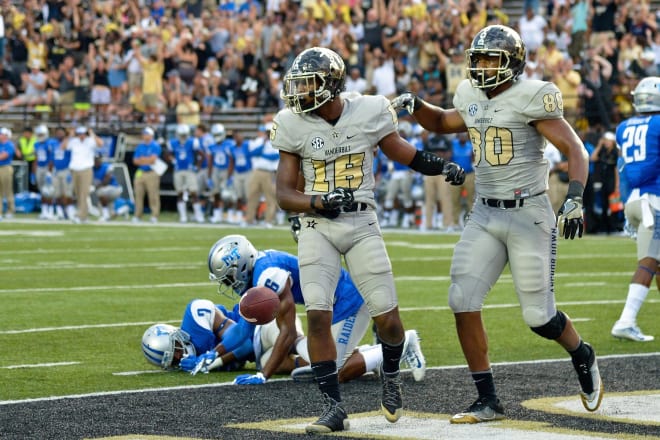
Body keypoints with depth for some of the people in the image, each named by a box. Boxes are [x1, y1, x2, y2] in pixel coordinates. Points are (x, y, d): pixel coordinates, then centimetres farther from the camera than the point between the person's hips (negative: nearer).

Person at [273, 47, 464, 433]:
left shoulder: (369, 112, -6)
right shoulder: (294, 126, -5)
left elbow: (403, 153, 12)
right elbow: (285, 194, -2)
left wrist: (442, 165, -6)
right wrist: (322, 202, -20)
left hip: (363, 226, 0)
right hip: (317, 227, 0)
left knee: (387, 317, -2)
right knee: (318, 317, -14)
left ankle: (391, 375, 31)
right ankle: (334, 407, -4)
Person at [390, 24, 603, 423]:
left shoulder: (531, 98, -13)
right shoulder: (472, 99, 7)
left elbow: (576, 150, -15)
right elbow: (444, 123, 30)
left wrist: (575, 199, -28)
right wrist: (415, 105, 11)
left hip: (529, 215, -6)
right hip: (485, 215, 6)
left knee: (538, 315, -3)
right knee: (463, 302, -6)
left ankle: (584, 359, 31)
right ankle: (488, 401, 4)